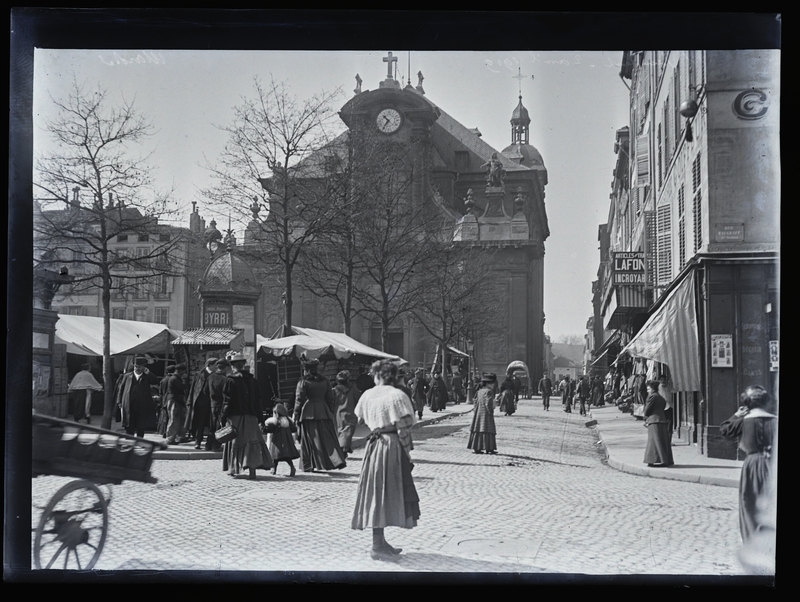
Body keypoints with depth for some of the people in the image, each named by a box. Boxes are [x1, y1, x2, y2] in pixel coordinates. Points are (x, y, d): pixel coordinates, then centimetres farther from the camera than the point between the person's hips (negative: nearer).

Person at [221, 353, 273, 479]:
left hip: (235, 416, -3)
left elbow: (227, 400, -9)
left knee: (234, 443, 7)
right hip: (250, 416, 3)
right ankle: (252, 471, -6)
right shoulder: (251, 379, 7)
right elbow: (257, 399, 9)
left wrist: (223, 417, -4)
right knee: (252, 442, 2)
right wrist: (259, 417, 13)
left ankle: (234, 469, 10)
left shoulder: (230, 380, -6)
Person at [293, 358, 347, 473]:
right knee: (328, 438, 5)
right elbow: (330, 398, 12)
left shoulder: (303, 382, -5)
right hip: (324, 413, 4)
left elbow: (299, 400, -7)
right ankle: (338, 461, -7)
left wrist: (296, 416, -2)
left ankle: (308, 466, 5)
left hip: (308, 415, -4)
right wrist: (330, 412, 20)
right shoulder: (324, 381, 10)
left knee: (308, 440, 3)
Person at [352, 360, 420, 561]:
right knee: (386, 494, -4)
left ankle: (380, 542, 19)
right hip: (392, 446, -6)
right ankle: (377, 546, -6)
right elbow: (403, 427, -12)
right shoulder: (397, 396, -9)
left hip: (373, 445, 6)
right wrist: (407, 453, -7)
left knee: (376, 493, 11)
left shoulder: (367, 395, 7)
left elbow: (361, 419, 12)